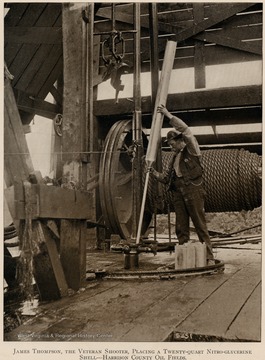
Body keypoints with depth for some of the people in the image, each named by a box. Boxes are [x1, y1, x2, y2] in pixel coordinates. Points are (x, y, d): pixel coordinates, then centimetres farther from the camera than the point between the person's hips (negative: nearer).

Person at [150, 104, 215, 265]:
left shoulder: (192, 149, 2)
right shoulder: (175, 157, 21)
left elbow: (185, 130, -12)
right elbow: (166, 177, 19)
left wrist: (168, 115, -9)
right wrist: (155, 173, -1)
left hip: (193, 190, -6)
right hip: (178, 192, 6)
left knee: (200, 225, -6)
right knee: (181, 228, 4)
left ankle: (209, 257, -1)